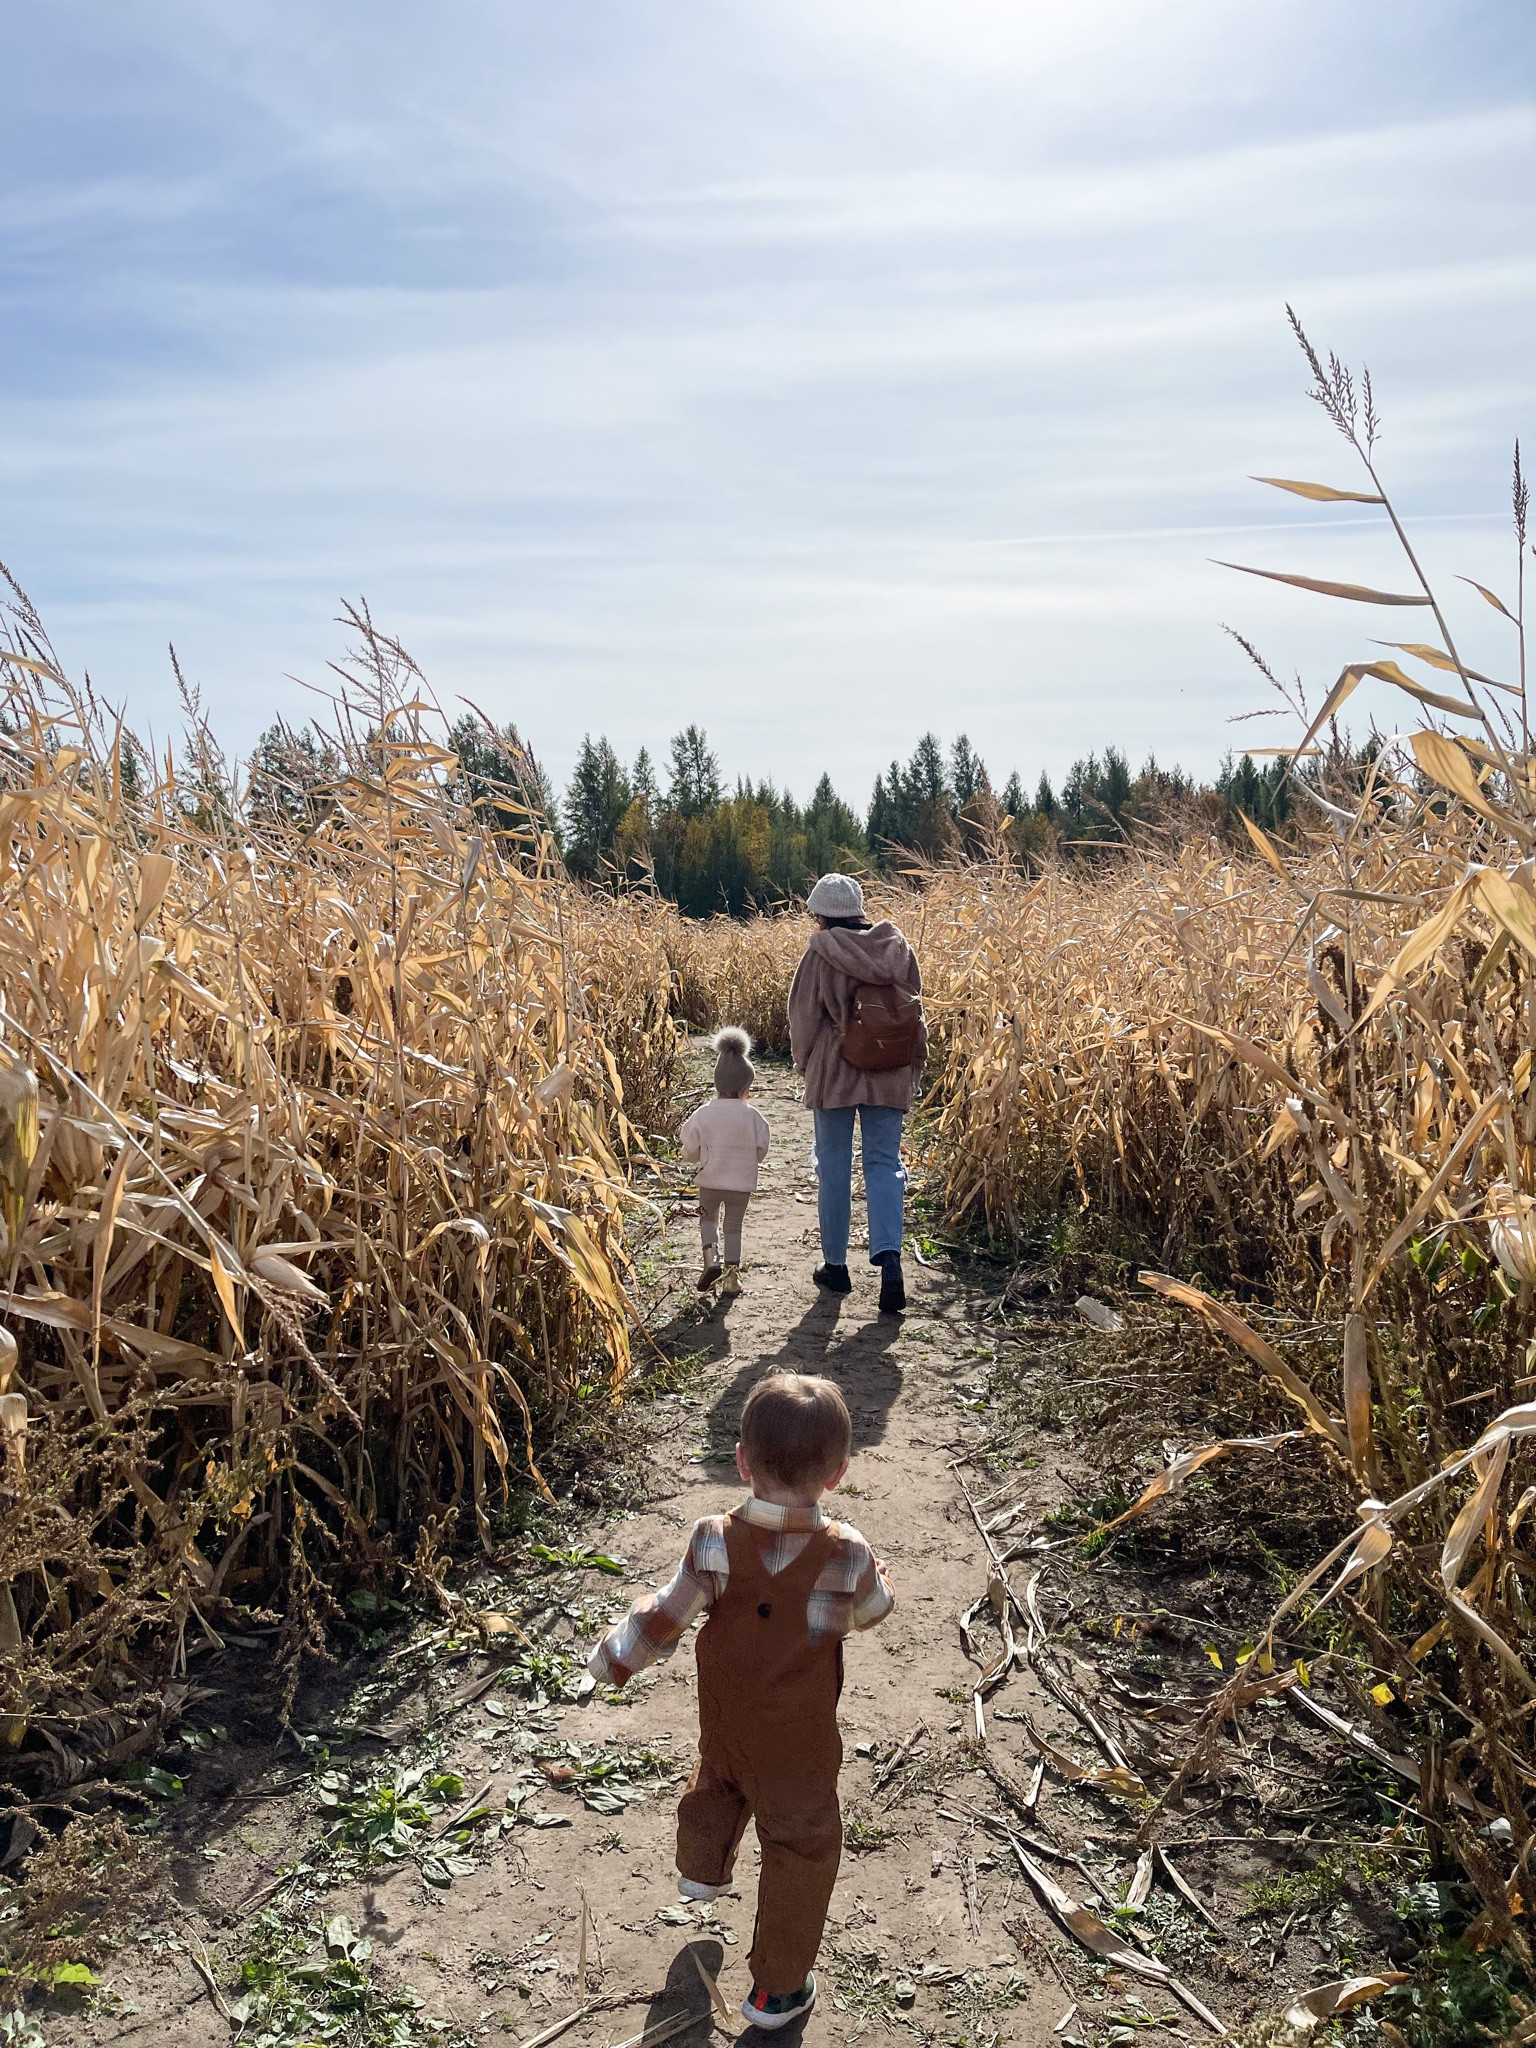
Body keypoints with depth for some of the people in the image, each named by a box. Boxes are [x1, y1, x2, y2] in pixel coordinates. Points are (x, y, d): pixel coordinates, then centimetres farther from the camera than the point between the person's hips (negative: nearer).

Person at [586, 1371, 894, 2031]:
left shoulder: (714, 1542, -24)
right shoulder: (847, 1556, -27)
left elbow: (663, 1618, -15)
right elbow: (871, 1609, -6)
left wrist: (611, 1658, 2)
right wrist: (874, 1575, 16)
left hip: (722, 1722, 3)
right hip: (796, 1747, -2)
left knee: (716, 1783, 34)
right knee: (800, 1852, 19)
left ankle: (701, 1872, 58)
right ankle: (776, 1988, 31)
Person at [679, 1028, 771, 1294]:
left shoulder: (703, 1114, -10)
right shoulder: (751, 1116, -11)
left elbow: (690, 1151, -4)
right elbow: (761, 1150, -3)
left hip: (710, 1180, 0)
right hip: (742, 1183, 0)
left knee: (708, 1219, 21)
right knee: (734, 1226, 12)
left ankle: (711, 1256, 0)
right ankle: (732, 1274, 10)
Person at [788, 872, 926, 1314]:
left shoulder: (821, 953, -9)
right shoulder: (898, 949, 1)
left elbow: (804, 1017, -4)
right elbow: (914, 1012, 6)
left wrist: (806, 1064, 13)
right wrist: (912, 1069, 15)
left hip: (834, 1071, -2)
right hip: (891, 1075, 3)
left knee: (833, 1164, 10)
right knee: (884, 1163, 7)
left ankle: (835, 1264, 19)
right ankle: (889, 1256, -12)